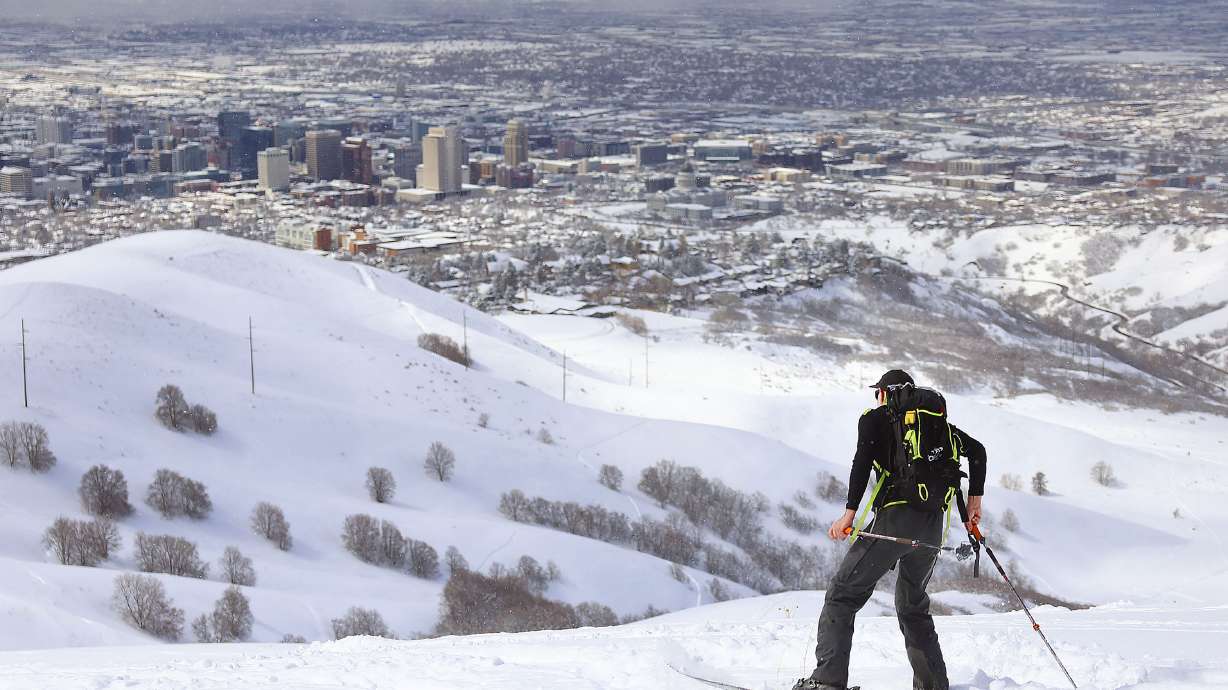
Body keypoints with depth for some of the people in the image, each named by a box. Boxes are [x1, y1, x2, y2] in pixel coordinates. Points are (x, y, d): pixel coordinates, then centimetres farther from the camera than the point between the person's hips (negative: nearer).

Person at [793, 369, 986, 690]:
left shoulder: (874, 417, 8)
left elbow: (864, 459, -9)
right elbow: (976, 450, 20)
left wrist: (849, 512, -12)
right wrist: (974, 500, 22)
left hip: (895, 516, -6)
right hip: (933, 525, 6)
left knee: (843, 594, -1)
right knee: (913, 606, 22)